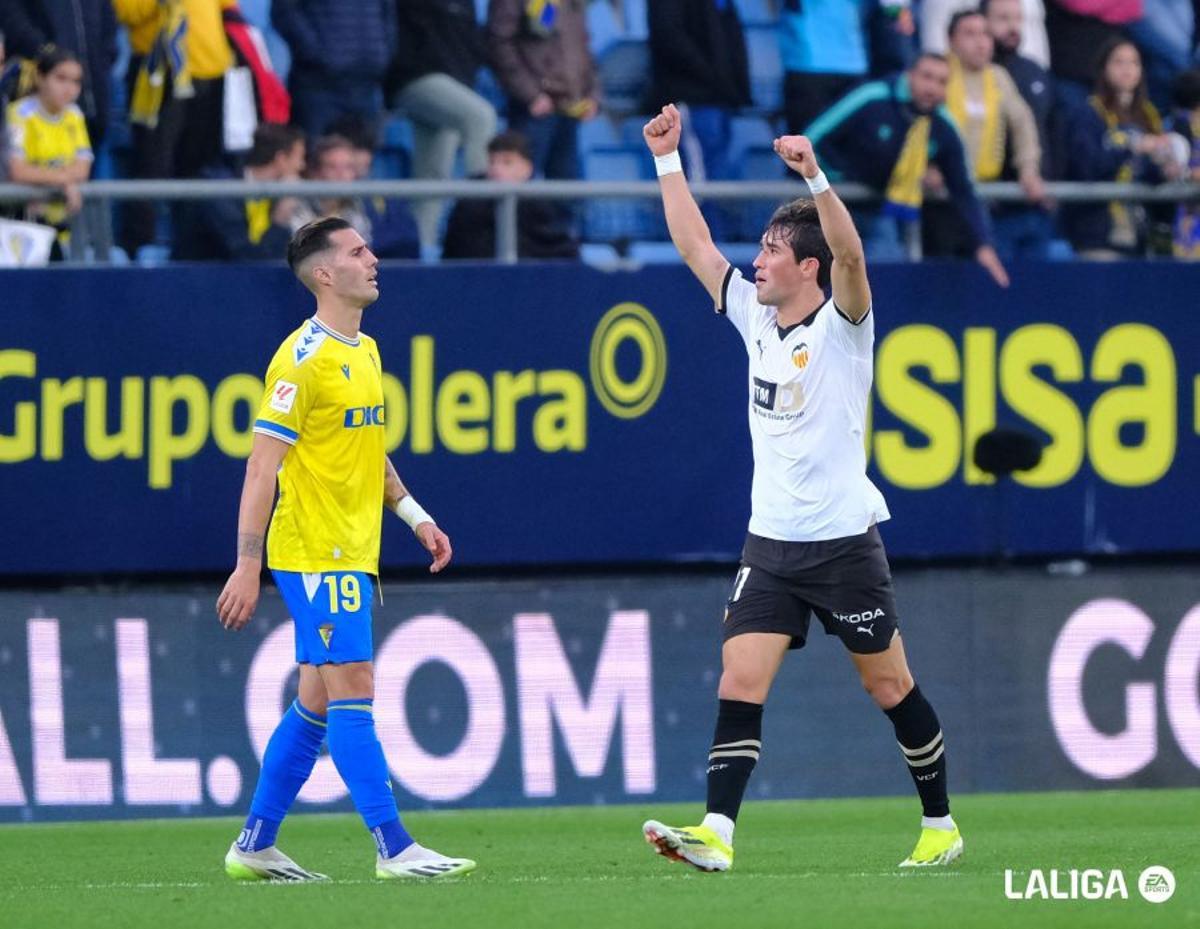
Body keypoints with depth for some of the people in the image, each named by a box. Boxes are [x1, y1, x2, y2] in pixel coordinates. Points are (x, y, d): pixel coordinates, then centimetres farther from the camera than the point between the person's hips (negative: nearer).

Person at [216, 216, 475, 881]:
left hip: (351, 553, 9)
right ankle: (393, 848, -11)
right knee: (352, 693, -9)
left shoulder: (364, 352, 14)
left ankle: (255, 847, 17)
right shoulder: (303, 358, -14)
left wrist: (416, 516, 18)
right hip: (314, 552, -9)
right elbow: (262, 466, -16)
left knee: (317, 702, 11)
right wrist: (247, 568, -19)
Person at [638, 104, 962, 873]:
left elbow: (850, 253, -28)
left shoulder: (841, 326, -9)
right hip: (771, 543, 5)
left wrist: (814, 176, -39)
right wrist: (668, 160, 8)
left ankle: (941, 825, 20)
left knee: (891, 686, 6)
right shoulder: (756, 319, 8)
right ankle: (716, 834, -18)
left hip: (844, 542, -5)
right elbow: (694, 244, 13)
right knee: (740, 683, -9)